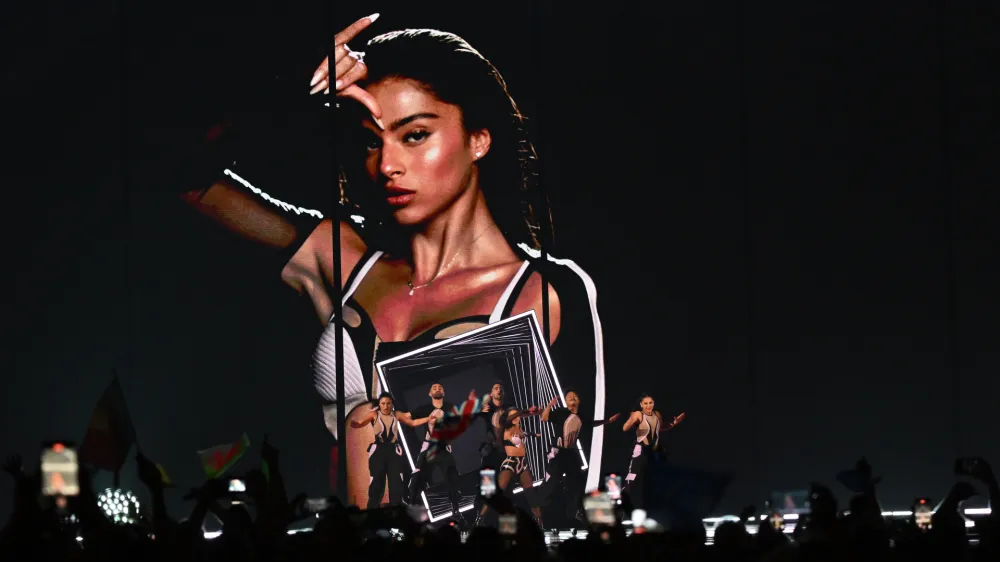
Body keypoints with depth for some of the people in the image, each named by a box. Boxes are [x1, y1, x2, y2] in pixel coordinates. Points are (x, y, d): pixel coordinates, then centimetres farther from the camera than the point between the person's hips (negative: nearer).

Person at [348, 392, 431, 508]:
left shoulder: (396, 414, 6)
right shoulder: (374, 414, -3)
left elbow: (413, 423, 13)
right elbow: (360, 424, -16)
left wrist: (428, 419, 2)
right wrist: (352, 422, -39)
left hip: (394, 450, 3)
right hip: (378, 451, -3)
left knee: (397, 482, 4)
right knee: (377, 483, -1)